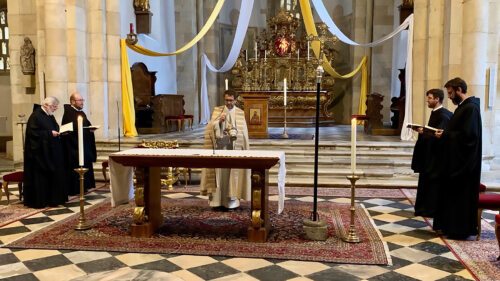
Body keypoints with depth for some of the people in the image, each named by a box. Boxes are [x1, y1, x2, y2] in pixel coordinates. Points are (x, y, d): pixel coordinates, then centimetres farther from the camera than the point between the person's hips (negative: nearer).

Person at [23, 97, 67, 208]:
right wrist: (50, 133, -21)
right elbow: (33, 132, -19)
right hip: (40, 152, -9)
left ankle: (52, 198, 18)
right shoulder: (36, 116, -12)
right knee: (40, 177, -3)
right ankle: (39, 201, 5)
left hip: (51, 152, 9)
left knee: (54, 175, 10)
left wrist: (57, 132, 1)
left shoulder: (49, 116, 14)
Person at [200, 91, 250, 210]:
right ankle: (217, 199, 3)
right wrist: (219, 121, -18)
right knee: (219, 171, -2)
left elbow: (243, 131, 4)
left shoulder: (240, 113, 7)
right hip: (220, 146, 0)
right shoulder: (217, 111, 8)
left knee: (233, 171, -1)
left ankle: (232, 198, 5)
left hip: (234, 148, 0)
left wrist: (234, 133, -15)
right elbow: (211, 127, -1)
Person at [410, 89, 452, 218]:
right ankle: (425, 208, 22)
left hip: (436, 156, -10)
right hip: (430, 154, 10)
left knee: (434, 183, 0)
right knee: (426, 181, 14)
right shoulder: (435, 113, 12)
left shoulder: (443, 115, -17)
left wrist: (423, 132, -18)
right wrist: (423, 130, -1)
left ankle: (432, 210, 11)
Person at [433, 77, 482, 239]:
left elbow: (468, 135, -24)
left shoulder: (471, 108, -18)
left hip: (464, 161, -10)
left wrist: (445, 135, -15)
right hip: (456, 159, 10)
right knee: (452, 193, 14)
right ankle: (450, 225, 23)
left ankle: (460, 229, 9)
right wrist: (445, 133, 2)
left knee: (461, 194, -1)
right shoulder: (463, 106, 13)